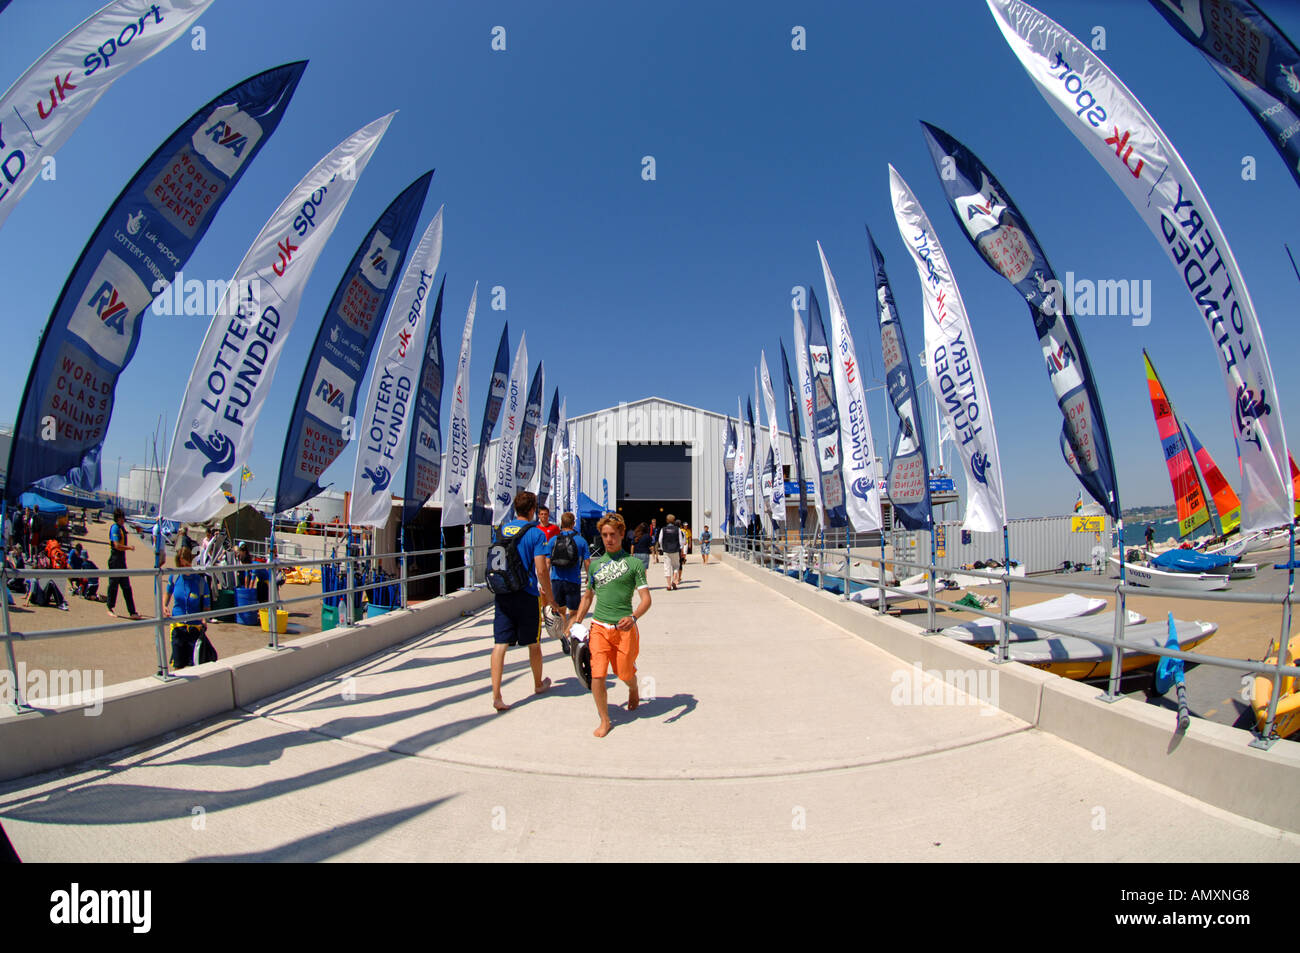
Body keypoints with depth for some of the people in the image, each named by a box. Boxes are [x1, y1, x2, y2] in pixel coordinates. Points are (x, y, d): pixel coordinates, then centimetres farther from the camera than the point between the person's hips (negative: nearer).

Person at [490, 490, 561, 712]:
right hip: (527, 596, -3)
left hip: (502, 594, 4)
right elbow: (541, 570, -15)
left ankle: (496, 695, -4)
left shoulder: (501, 529, 5)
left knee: (500, 644, 2)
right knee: (533, 643, 14)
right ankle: (538, 684, 34)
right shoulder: (535, 533, -11)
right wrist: (550, 598, -4)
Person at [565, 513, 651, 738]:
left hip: (624, 628, -2)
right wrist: (575, 622, 16)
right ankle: (604, 721, 12)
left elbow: (646, 599, -5)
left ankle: (633, 691, 46)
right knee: (597, 675, -8)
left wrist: (633, 617, -22)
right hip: (599, 626, 2)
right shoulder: (595, 564, 11)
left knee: (625, 673, 10)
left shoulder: (634, 563, 0)